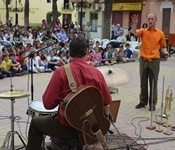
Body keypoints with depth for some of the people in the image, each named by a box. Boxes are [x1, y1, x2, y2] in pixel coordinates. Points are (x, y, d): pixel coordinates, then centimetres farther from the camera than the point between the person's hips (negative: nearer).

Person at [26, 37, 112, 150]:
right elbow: (107, 101, 1)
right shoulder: (96, 72, -9)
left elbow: (48, 104, -16)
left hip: (68, 127, -4)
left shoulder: (61, 72, -17)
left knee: (35, 123, 23)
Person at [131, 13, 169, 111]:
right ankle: (143, 101, 21)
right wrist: (135, 24, -33)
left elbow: (163, 47, 8)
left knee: (153, 83, 4)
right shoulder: (143, 31, 3)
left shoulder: (160, 33, 3)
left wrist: (165, 53, -12)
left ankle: (152, 103, 12)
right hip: (143, 59, 1)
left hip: (154, 60, -1)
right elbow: (134, 32, -17)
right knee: (143, 82, 10)